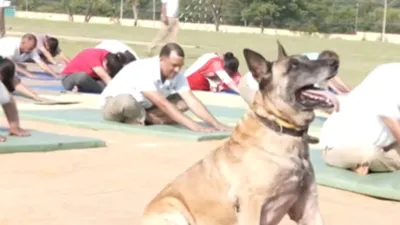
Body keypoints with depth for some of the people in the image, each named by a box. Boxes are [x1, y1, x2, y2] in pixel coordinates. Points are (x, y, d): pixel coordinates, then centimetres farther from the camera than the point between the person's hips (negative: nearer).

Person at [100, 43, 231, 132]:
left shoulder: (177, 76, -13)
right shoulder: (145, 71, -34)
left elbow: (193, 102, -17)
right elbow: (163, 104, -40)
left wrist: (216, 124, -31)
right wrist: (195, 126, -45)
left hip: (142, 106, 7)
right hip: (114, 103, -7)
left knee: (183, 103, -9)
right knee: (127, 102, -44)